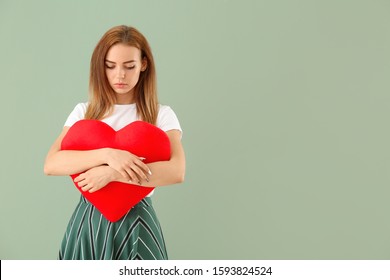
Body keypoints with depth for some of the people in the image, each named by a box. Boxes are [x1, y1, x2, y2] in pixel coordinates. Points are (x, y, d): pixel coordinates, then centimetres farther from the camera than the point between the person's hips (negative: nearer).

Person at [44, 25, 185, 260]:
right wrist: (107, 154, -24)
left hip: (136, 222, -1)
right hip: (89, 220, 2)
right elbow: (51, 164, -10)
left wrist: (110, 173, -23)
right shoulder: (84, 112, 3)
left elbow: (177, 172, -18)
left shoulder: (161, 115, -2)